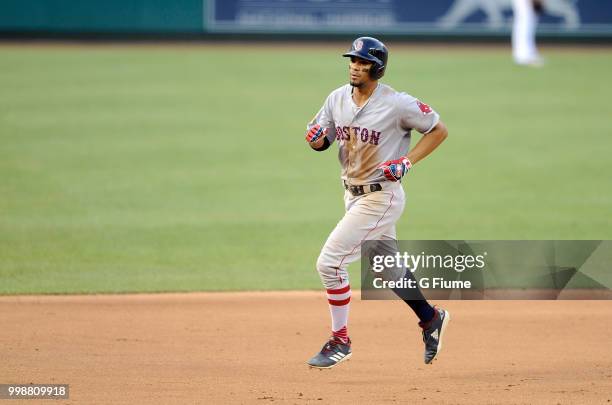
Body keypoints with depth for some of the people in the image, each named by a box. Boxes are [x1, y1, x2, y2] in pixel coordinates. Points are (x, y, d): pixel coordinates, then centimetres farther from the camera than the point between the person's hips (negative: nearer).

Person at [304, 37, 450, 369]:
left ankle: (340, 339, 1)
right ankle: (431, 319, 41)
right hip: (353, 194, 8)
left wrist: (408, 161, -19)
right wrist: (315, 138, -16)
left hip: (381, 197, -8)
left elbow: (439, 130, -9)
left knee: (330, 261, -13)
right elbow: (321, 141, 9)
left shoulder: (397, 104, -18)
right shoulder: (338, 98, 0)